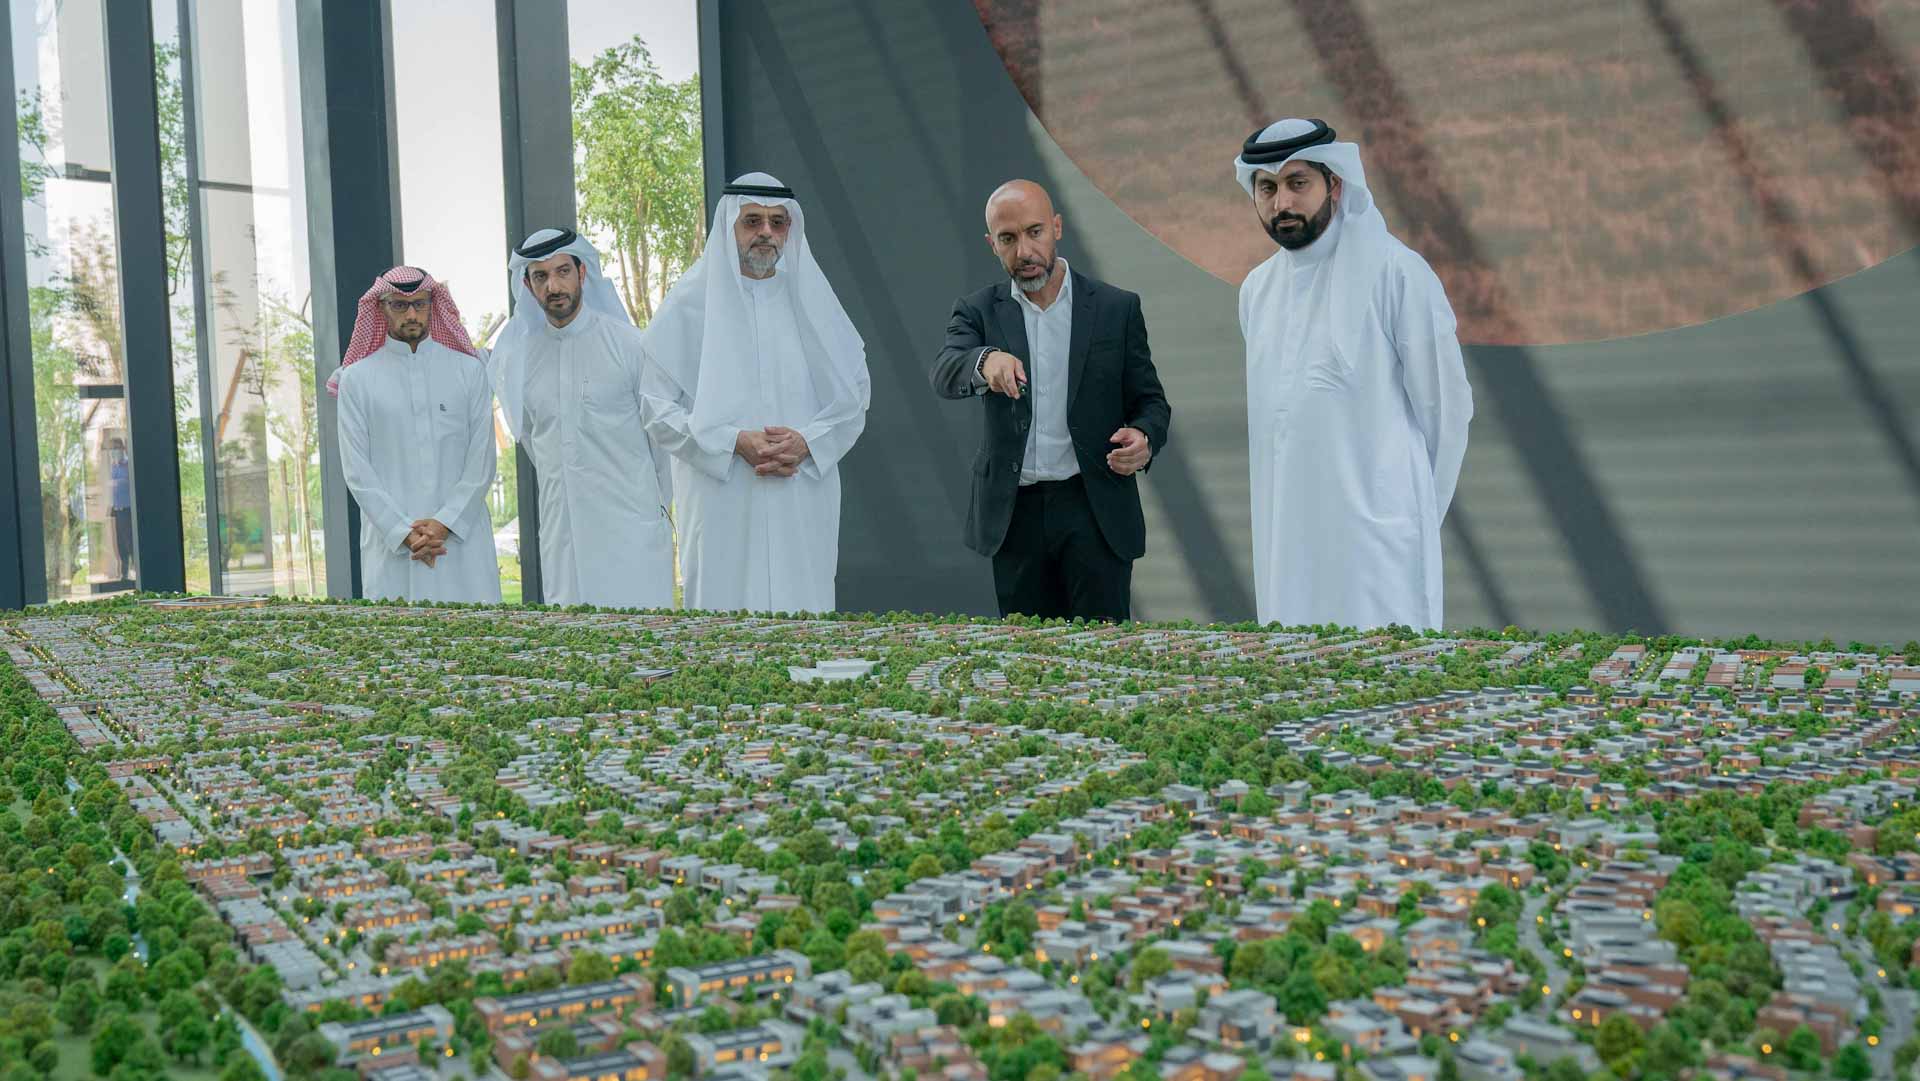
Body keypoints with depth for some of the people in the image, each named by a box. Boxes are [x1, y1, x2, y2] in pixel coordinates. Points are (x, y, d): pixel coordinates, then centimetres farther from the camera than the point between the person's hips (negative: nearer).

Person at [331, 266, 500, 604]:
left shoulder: (469, 370, 9)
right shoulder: (357, 379, 8)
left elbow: (481, 461, 4)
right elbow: (357, 471, 3)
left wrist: (444, 523, -7)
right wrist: (404, 532, -8)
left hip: (462, 537, 1)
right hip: (390, 544, 0)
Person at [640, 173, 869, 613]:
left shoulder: (812, 300, 11)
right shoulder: (690, 304, 2)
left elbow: (854, 394, 10)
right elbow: (655, 403, -2)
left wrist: (807, 442, -8)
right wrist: (735, 441, -13)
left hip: (803, 499, 2)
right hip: (721, 500, -2)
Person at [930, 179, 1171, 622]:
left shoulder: (1117, 308, 4)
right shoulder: (978, 312, 4)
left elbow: (1150, 401, 8)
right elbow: (945, 374, -15)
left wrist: (1144, 438, -16)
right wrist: (986, 361, -38)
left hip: (1096, 511, -1)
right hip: (1015, 514, 1)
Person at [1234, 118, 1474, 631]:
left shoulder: (1395, 272, -7)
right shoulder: (1256, 288, 13)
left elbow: (1446, 405, -3)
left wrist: (1413, 512, 5)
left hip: (1373, 536, -6)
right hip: (1285, 543, 6)